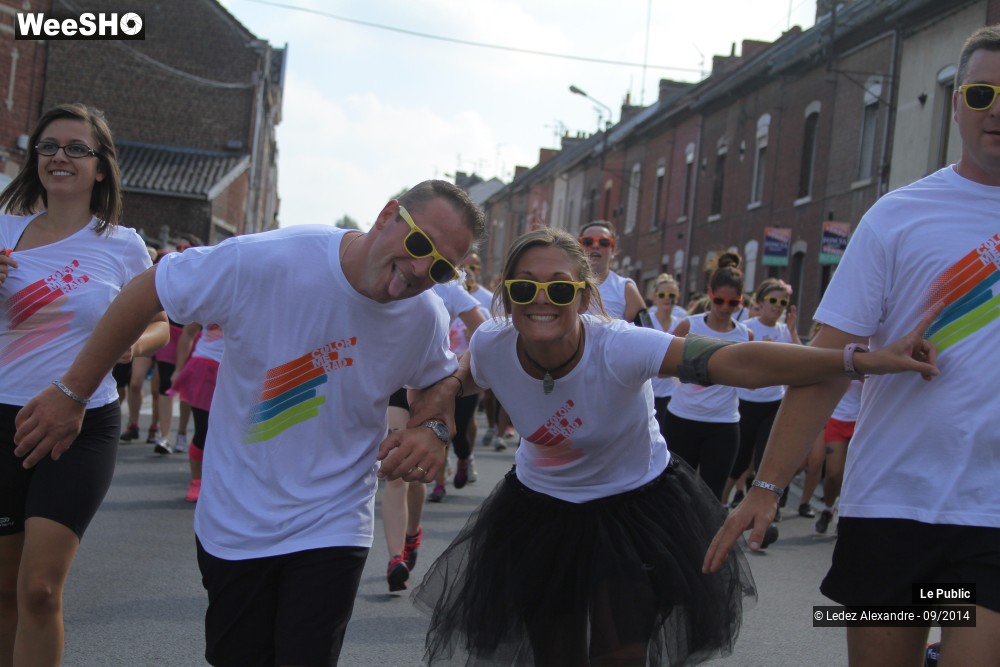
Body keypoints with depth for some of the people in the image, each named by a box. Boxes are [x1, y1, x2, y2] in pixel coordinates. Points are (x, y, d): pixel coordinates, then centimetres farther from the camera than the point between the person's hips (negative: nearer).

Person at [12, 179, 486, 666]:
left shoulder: (426, 319, -11)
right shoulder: (263, 262, -23)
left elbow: (439, 379, 12)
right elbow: (143, 294, -11)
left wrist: (433, 428, -11)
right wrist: (72, 392, -6)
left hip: (332, 529, 1)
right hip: (234, 521, -1)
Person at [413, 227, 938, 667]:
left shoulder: (618, 347, -34)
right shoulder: (491, 346, -21)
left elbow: (735, 360, -47)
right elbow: (464, 381, 8)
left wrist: (865, 360, -56)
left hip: (634, 508, -3)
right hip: (541, 511, 4)